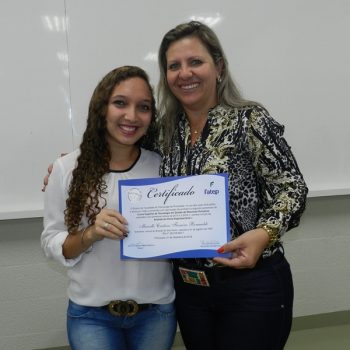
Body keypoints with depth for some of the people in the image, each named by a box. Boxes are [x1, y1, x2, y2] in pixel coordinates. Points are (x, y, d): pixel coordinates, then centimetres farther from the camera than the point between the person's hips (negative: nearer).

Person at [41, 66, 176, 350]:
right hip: (91, 314, -2)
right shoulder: (67, 168, -9)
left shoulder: (162, 166, -5)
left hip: (157, 311, 2)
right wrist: (91, 234, -21)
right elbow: (51, 244, -5)